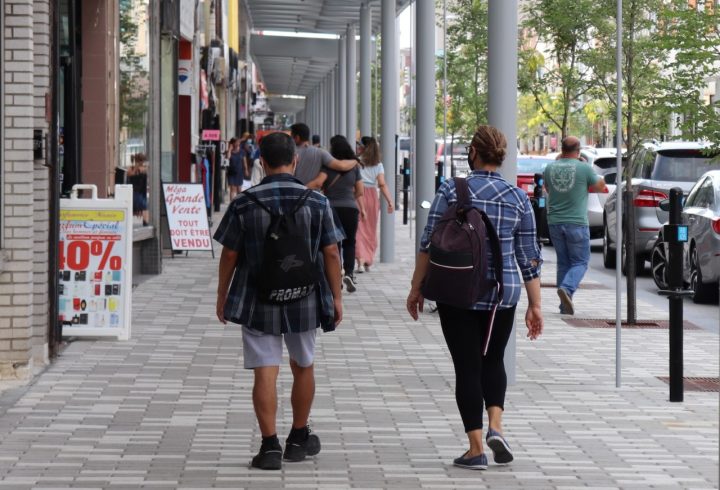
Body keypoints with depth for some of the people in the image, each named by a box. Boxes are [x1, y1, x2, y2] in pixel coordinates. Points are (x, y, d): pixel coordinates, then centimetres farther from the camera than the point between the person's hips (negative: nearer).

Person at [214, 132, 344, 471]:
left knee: (265, 373, 0)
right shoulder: (316, 202, -4)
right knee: (303, 368, 18)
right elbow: (331, 254, -3)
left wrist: (222, 297, 9)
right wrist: (336, 297, 7)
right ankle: (299, 439, 29)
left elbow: (230, 255, -2)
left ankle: (270, 445, -4)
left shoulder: (243, 204, -6)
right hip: (304, 301, 2)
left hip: (258, 302, -1)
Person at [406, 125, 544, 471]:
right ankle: (495, 425, 0)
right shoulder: (518, 198, 1)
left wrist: (417, 288, 3)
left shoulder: (451, 191, -6)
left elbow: (429, 244, -6)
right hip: (503, 294, 2)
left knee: (467, 366, 5)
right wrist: (535, 306, 7)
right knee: (493, 360, 20)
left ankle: (476, 449, 3)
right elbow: (529, 257, 2)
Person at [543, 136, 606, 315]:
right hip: (577, 223, -4)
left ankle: (565, 306, 10)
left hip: (554, 222, 4)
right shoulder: (584, 168, -9)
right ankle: (566, 288, -21)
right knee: (580, 262, 6)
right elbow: (601, 187, 4)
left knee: (563, 263, 13)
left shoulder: (550, 168, 1)